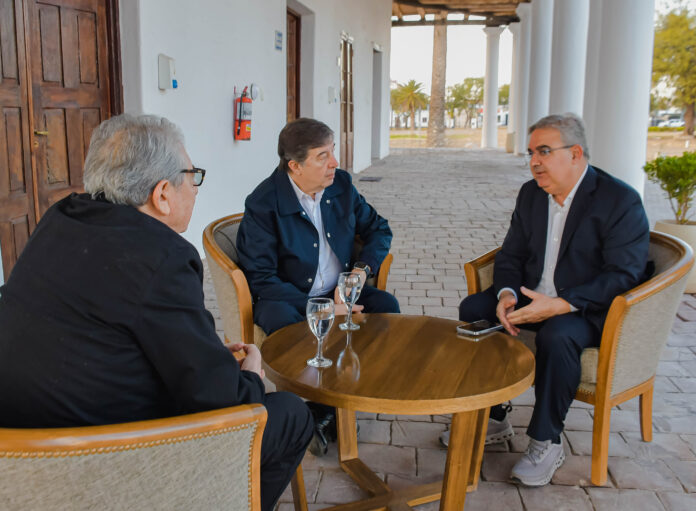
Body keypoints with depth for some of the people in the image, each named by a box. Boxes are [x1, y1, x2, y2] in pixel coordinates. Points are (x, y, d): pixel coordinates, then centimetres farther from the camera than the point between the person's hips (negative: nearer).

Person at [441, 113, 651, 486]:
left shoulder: (620, 200, -14)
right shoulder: (530, 193, 6)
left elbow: (624, 275, -21)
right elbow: (511, 254, 8)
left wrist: (561, 304, -32)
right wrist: (506, 294, -15)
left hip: (590, 310, -6)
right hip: (533, 298, 7)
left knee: (556, 334, -37)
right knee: (472, 310, -12)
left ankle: (546, 442, -15)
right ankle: (492, 419, 1)